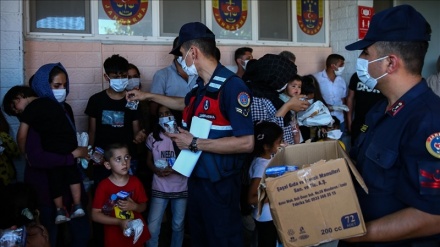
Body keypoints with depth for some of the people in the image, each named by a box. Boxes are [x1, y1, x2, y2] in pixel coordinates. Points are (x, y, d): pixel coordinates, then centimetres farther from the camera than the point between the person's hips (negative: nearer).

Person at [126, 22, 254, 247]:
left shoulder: (232, 86, -23)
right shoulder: (202, 86, 5)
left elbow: (246, 142, -29)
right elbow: (185, 103, 29)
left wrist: (195, 143, -23)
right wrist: (149, 96, 30)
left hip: (220, 184, -9)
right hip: (197, 178, 9)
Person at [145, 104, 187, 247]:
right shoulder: (152, 137, 2)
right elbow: (148, 160, 10)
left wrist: (174, 170, -21)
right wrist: (156, 170, -10)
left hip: (181, 188, -1)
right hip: (159, 189, 1)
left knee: (178, 225, 14)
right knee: (152, 227, 0)